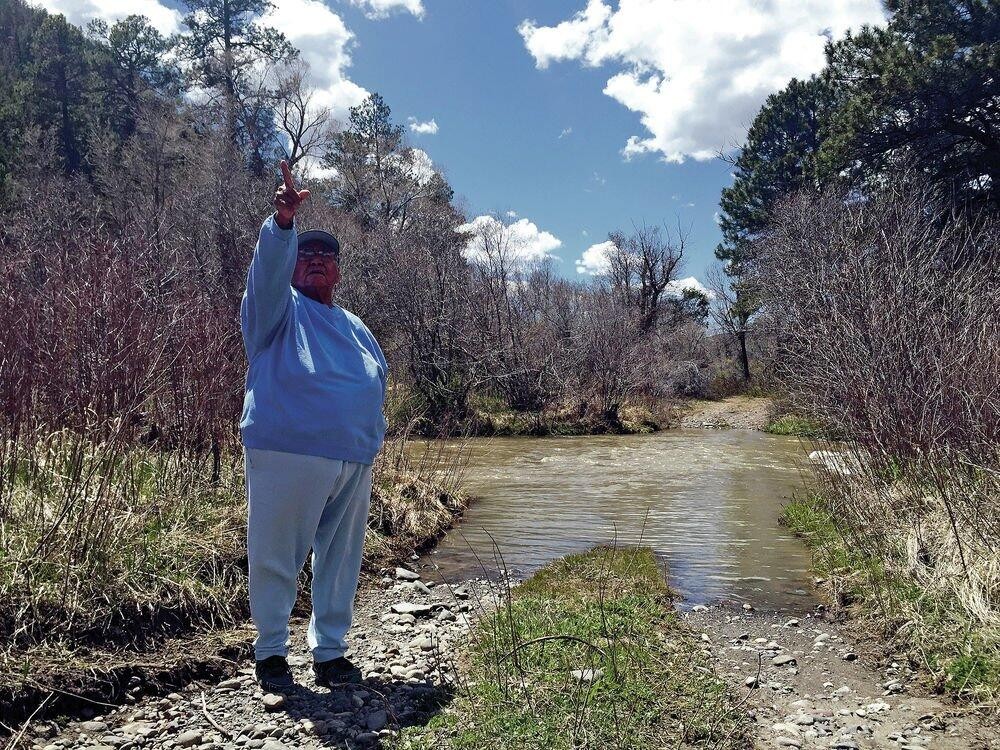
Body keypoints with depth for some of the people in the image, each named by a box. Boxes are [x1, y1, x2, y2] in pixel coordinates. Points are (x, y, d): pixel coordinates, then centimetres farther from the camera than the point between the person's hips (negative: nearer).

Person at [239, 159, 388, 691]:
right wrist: (283, 223, -34)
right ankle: (270, 651, 20)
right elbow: (268, 268, -16)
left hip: (355, 462, 6)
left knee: (341, 559, 10)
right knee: (276, 557, 2)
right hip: (287, 455, -5)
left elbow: (378, 382, 28)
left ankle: (330, 652, 24)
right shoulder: (281, 308, 6)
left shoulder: (355, 327, 23)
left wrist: (371, 436, 17)